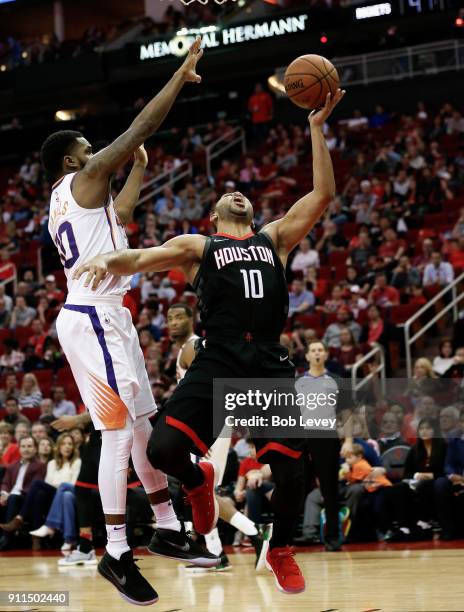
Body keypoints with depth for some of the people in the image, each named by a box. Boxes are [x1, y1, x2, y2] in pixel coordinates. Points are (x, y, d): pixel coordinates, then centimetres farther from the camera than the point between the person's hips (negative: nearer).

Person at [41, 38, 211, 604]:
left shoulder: (65, 203, 21)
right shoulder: (82, 180, -4)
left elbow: (116, 215, 41)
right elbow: (140, 127, -8)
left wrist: (139, 169, 43)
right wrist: (180, 76, -3)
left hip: (97, 316, 10)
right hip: (95, 318, -10)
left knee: (142, 422, 14)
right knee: (120, 429, -12)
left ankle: (169, 526, 21)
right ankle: (117, 553, -12)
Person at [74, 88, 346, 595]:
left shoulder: (275, 238, 21)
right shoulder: (198, 247, 16)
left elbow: (322, 194, 15)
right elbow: (142, 258, 1)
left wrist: (316, 126, 10)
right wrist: (111, 258, -22)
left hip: (270, 366, 2)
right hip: (216, 363, -1)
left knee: (291, 473, -3)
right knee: (163, 449, -18)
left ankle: (280, 550, 27)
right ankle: (198, 482, 19)